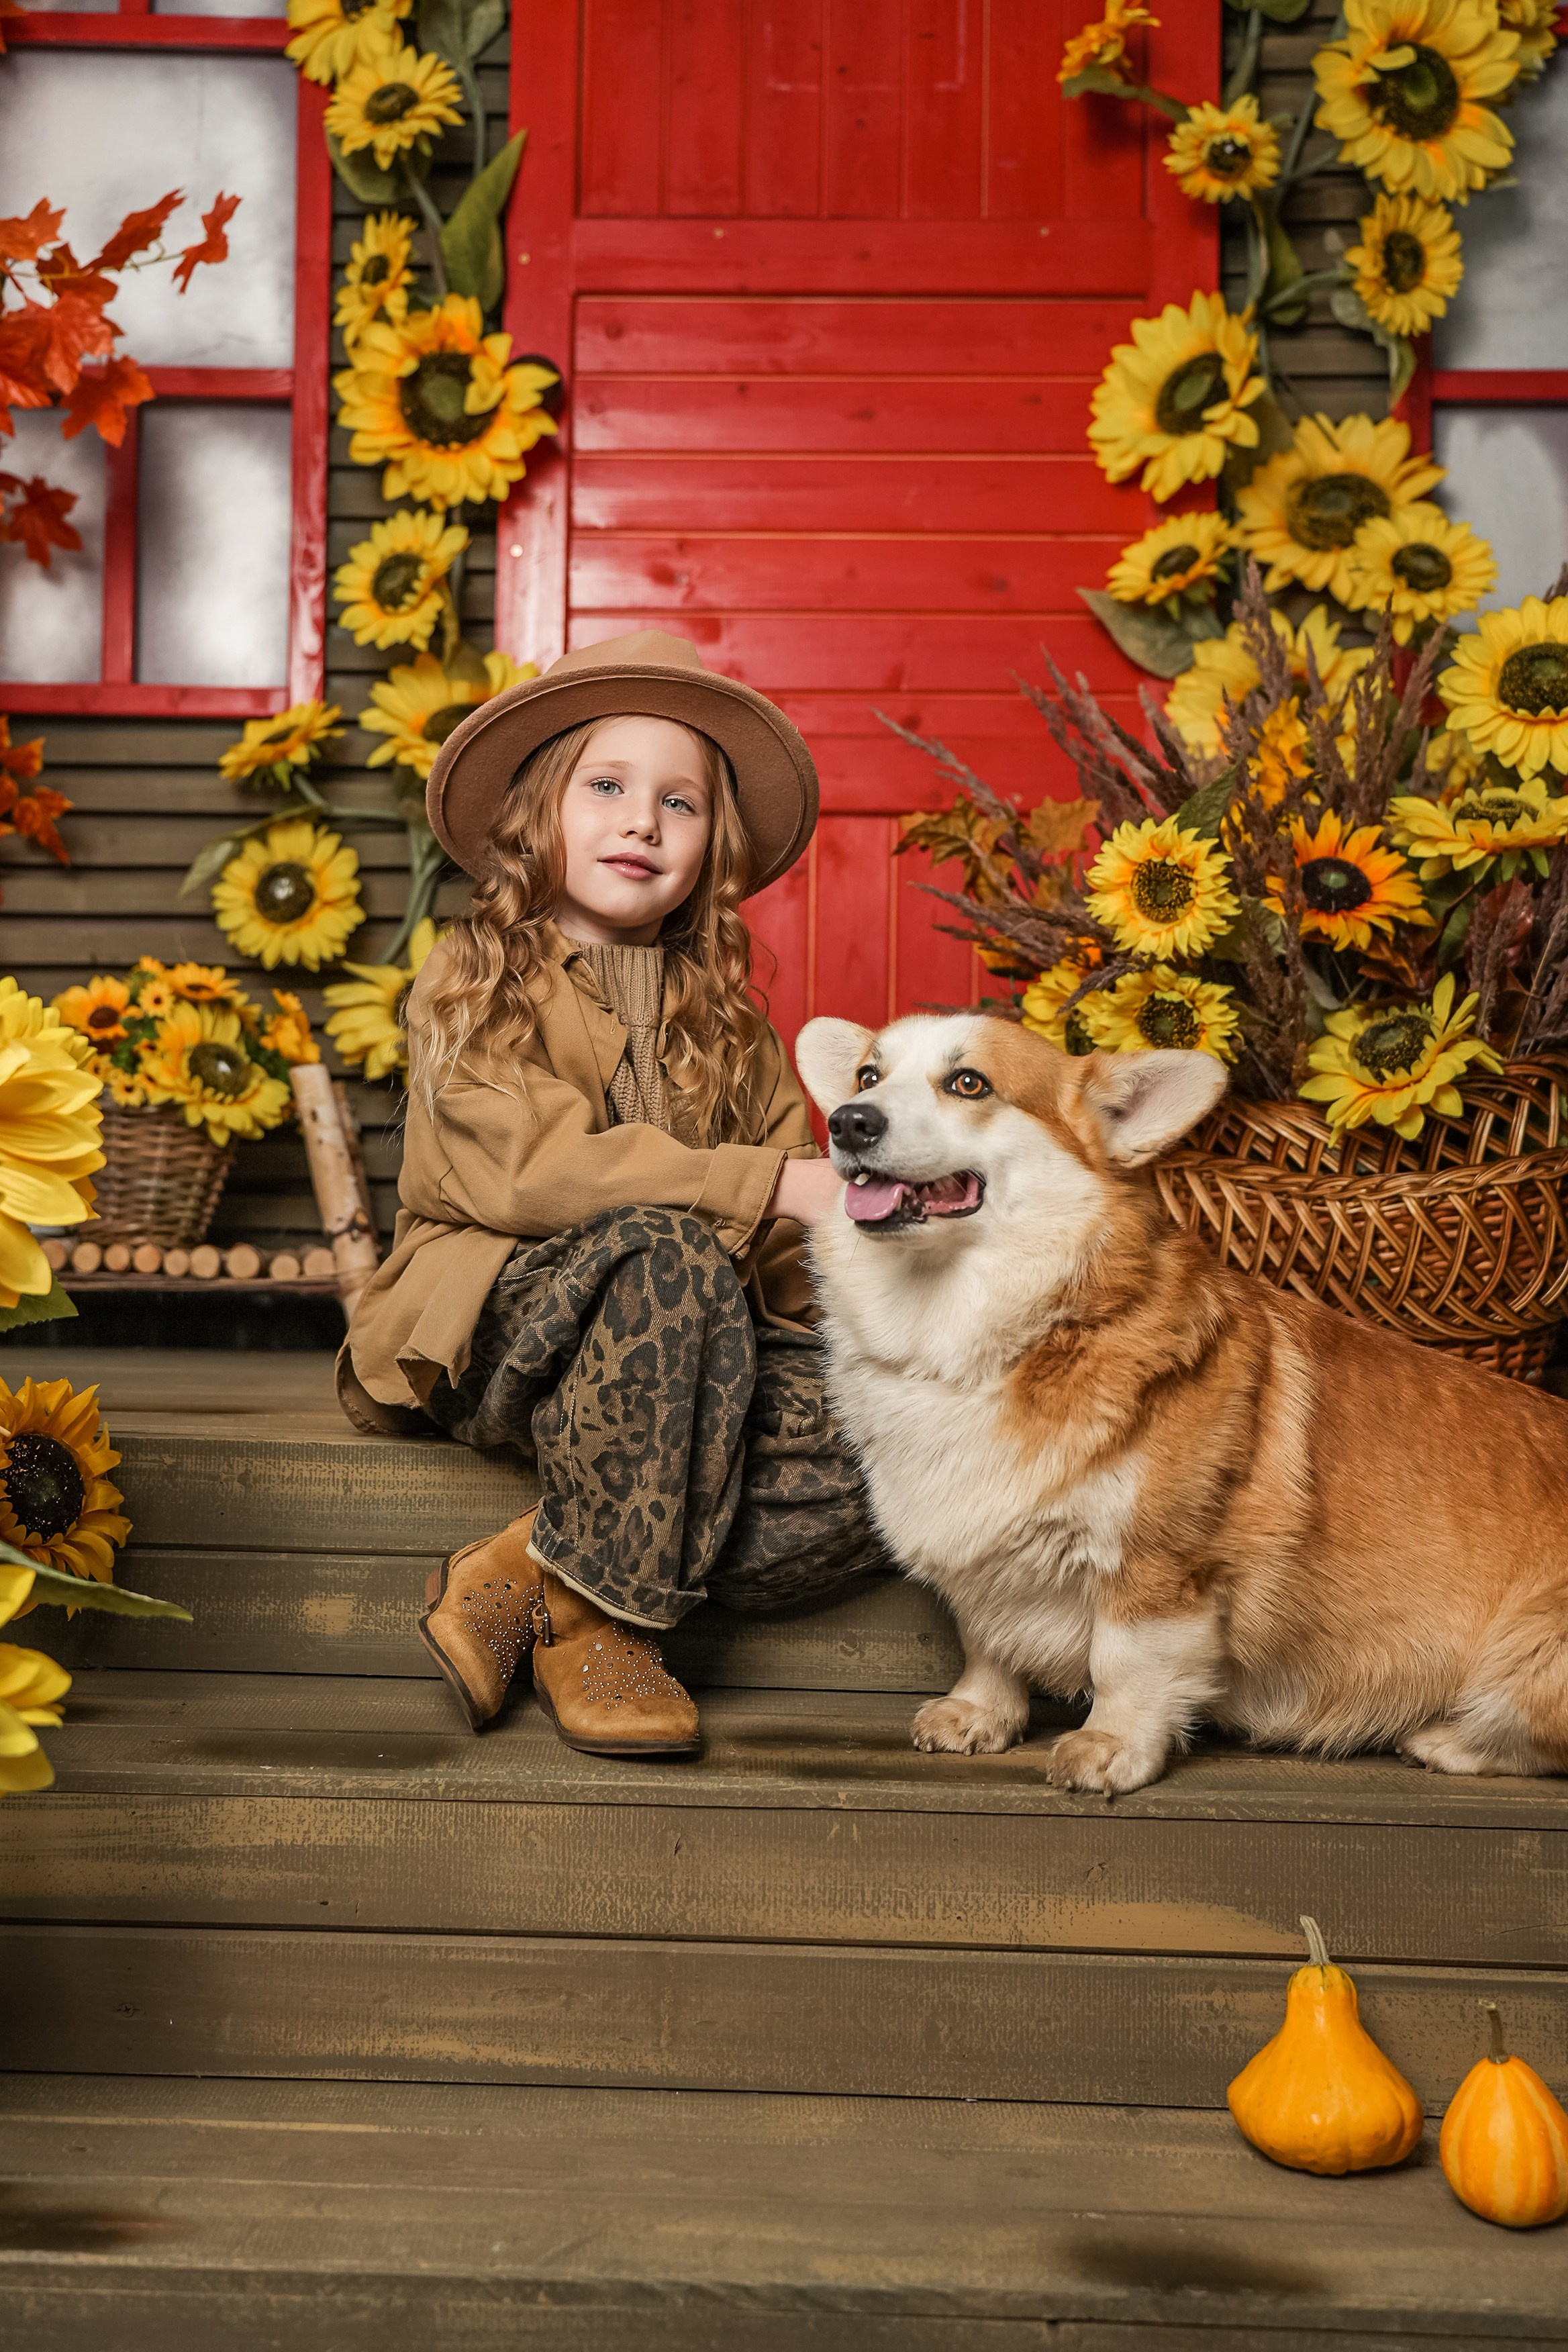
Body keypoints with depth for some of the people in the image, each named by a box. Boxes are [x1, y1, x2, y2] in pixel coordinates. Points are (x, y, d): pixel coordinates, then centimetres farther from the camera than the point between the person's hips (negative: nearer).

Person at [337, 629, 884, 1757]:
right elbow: (530, 1169, -17)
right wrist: (772, 1186, -23)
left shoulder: (726, 1018, 17)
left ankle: (522, 1581, -18)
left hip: (684, 1347, 5)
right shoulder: (473, 980, 1)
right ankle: (600, 1615, -22)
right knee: (667, 1251, -37)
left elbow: (790, 1252, 10)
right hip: (492, 1325, -5)